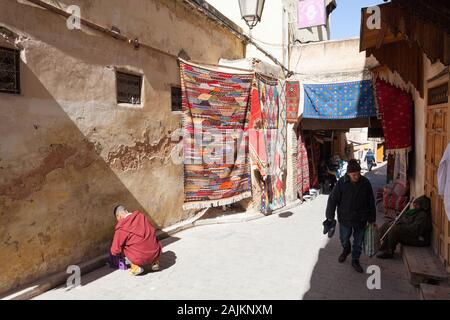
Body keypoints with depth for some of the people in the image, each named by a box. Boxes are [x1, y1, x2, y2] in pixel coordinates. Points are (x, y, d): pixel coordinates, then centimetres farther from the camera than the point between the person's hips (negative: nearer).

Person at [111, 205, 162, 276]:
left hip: (140, 259, -4)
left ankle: (136, 267, 8)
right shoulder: (141, 216, 3)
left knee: (124, 247, 19)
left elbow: (115, 250, 0)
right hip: (155, 253, 4)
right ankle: (155, 263, 20)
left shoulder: (121, 228, -8)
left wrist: (114, 252, 25)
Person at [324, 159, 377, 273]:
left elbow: (371, 202, -1)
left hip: (361, 219, 1)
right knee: (344, 239, 17)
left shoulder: (365, 183, -11)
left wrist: (372, 219, 3)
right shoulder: (341, 182, -16)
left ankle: (355, 261, 34)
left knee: (358, 242, 14)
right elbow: (332, 200, -11)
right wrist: (330, 217, -10)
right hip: (345, 218, -1)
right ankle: (346, 250, 49)